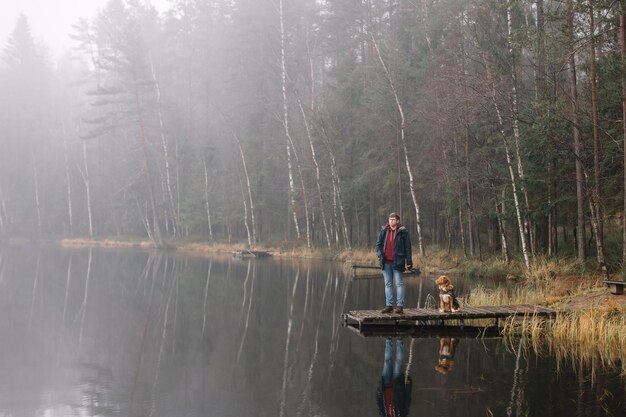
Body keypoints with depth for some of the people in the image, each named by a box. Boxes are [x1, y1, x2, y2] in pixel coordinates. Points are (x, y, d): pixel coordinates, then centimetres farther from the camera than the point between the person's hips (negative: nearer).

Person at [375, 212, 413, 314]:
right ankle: (389, 305, 12)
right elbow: (378, 243, 14)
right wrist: (379, 254, -2)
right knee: (388, 284, 8)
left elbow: (408, 247, -2)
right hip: (386, 262, 4)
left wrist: (408, 262, -6)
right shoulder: (383, 230, 8)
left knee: (399, 284, -3)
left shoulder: (403, 232, -2)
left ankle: (400, 306, -3)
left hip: (397, 262, -4)